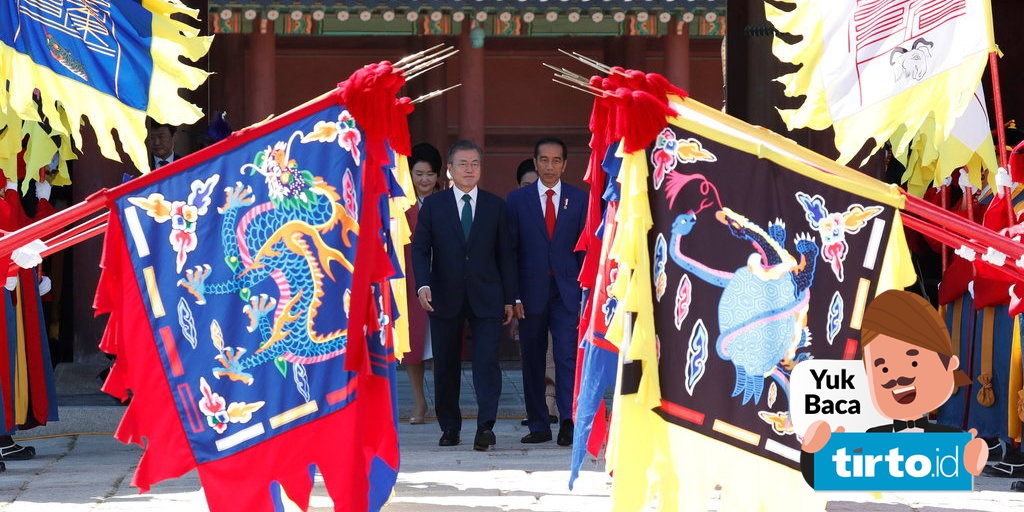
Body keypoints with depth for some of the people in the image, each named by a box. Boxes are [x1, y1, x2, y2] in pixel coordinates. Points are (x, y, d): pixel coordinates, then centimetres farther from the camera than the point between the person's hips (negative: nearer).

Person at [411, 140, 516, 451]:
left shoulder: (495, 206, 8)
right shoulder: (433, 205, 6)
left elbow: (505, 254, 8)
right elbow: (420, 249, 2)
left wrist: (509, 298, 5)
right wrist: (423, 285, -15)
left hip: (486, 297, 0)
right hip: (445, 297, 1)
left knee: (487, 361, -12)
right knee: (446, 365, 6)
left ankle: (486, 426, -16)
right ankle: (449, 427, 16)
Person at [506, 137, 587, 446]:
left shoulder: (579, 199, 6)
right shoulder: (517, 200, 5)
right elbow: (510, 249, 3)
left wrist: (586, 292, 0)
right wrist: (513, 295, -4)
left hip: (566, 292, -1)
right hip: (531, 291, 1)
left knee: (567, 356, -11)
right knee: (532, 360, 5)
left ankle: (568, 421, -12)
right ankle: (538, 426, 11)